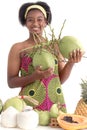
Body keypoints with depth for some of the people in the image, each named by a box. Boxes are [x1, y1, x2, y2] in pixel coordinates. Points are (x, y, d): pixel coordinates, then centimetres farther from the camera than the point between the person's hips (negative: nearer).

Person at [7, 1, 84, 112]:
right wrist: (35, 76, -19)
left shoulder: (55, 46, 5)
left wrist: (71, 63, -9)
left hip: (56, 104, 3)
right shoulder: (18, 48, -3)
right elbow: (11, 82, -4)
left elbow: (61, 79, 8)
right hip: (29, 105, -2)